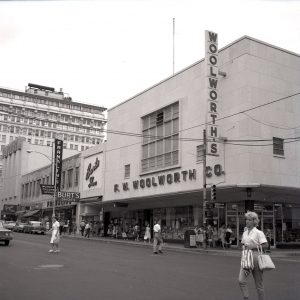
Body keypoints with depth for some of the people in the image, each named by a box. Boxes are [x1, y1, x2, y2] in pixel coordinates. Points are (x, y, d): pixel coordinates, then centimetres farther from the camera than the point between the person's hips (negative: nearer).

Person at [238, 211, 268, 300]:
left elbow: (265, 245, -11)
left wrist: (253, 246, -16)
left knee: (258, 283, 6)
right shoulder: (245, 233, 12)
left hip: (256, 257, -5)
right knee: (241, 280, -12)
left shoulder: (258, 233, -5)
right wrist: (244, 246, 4)